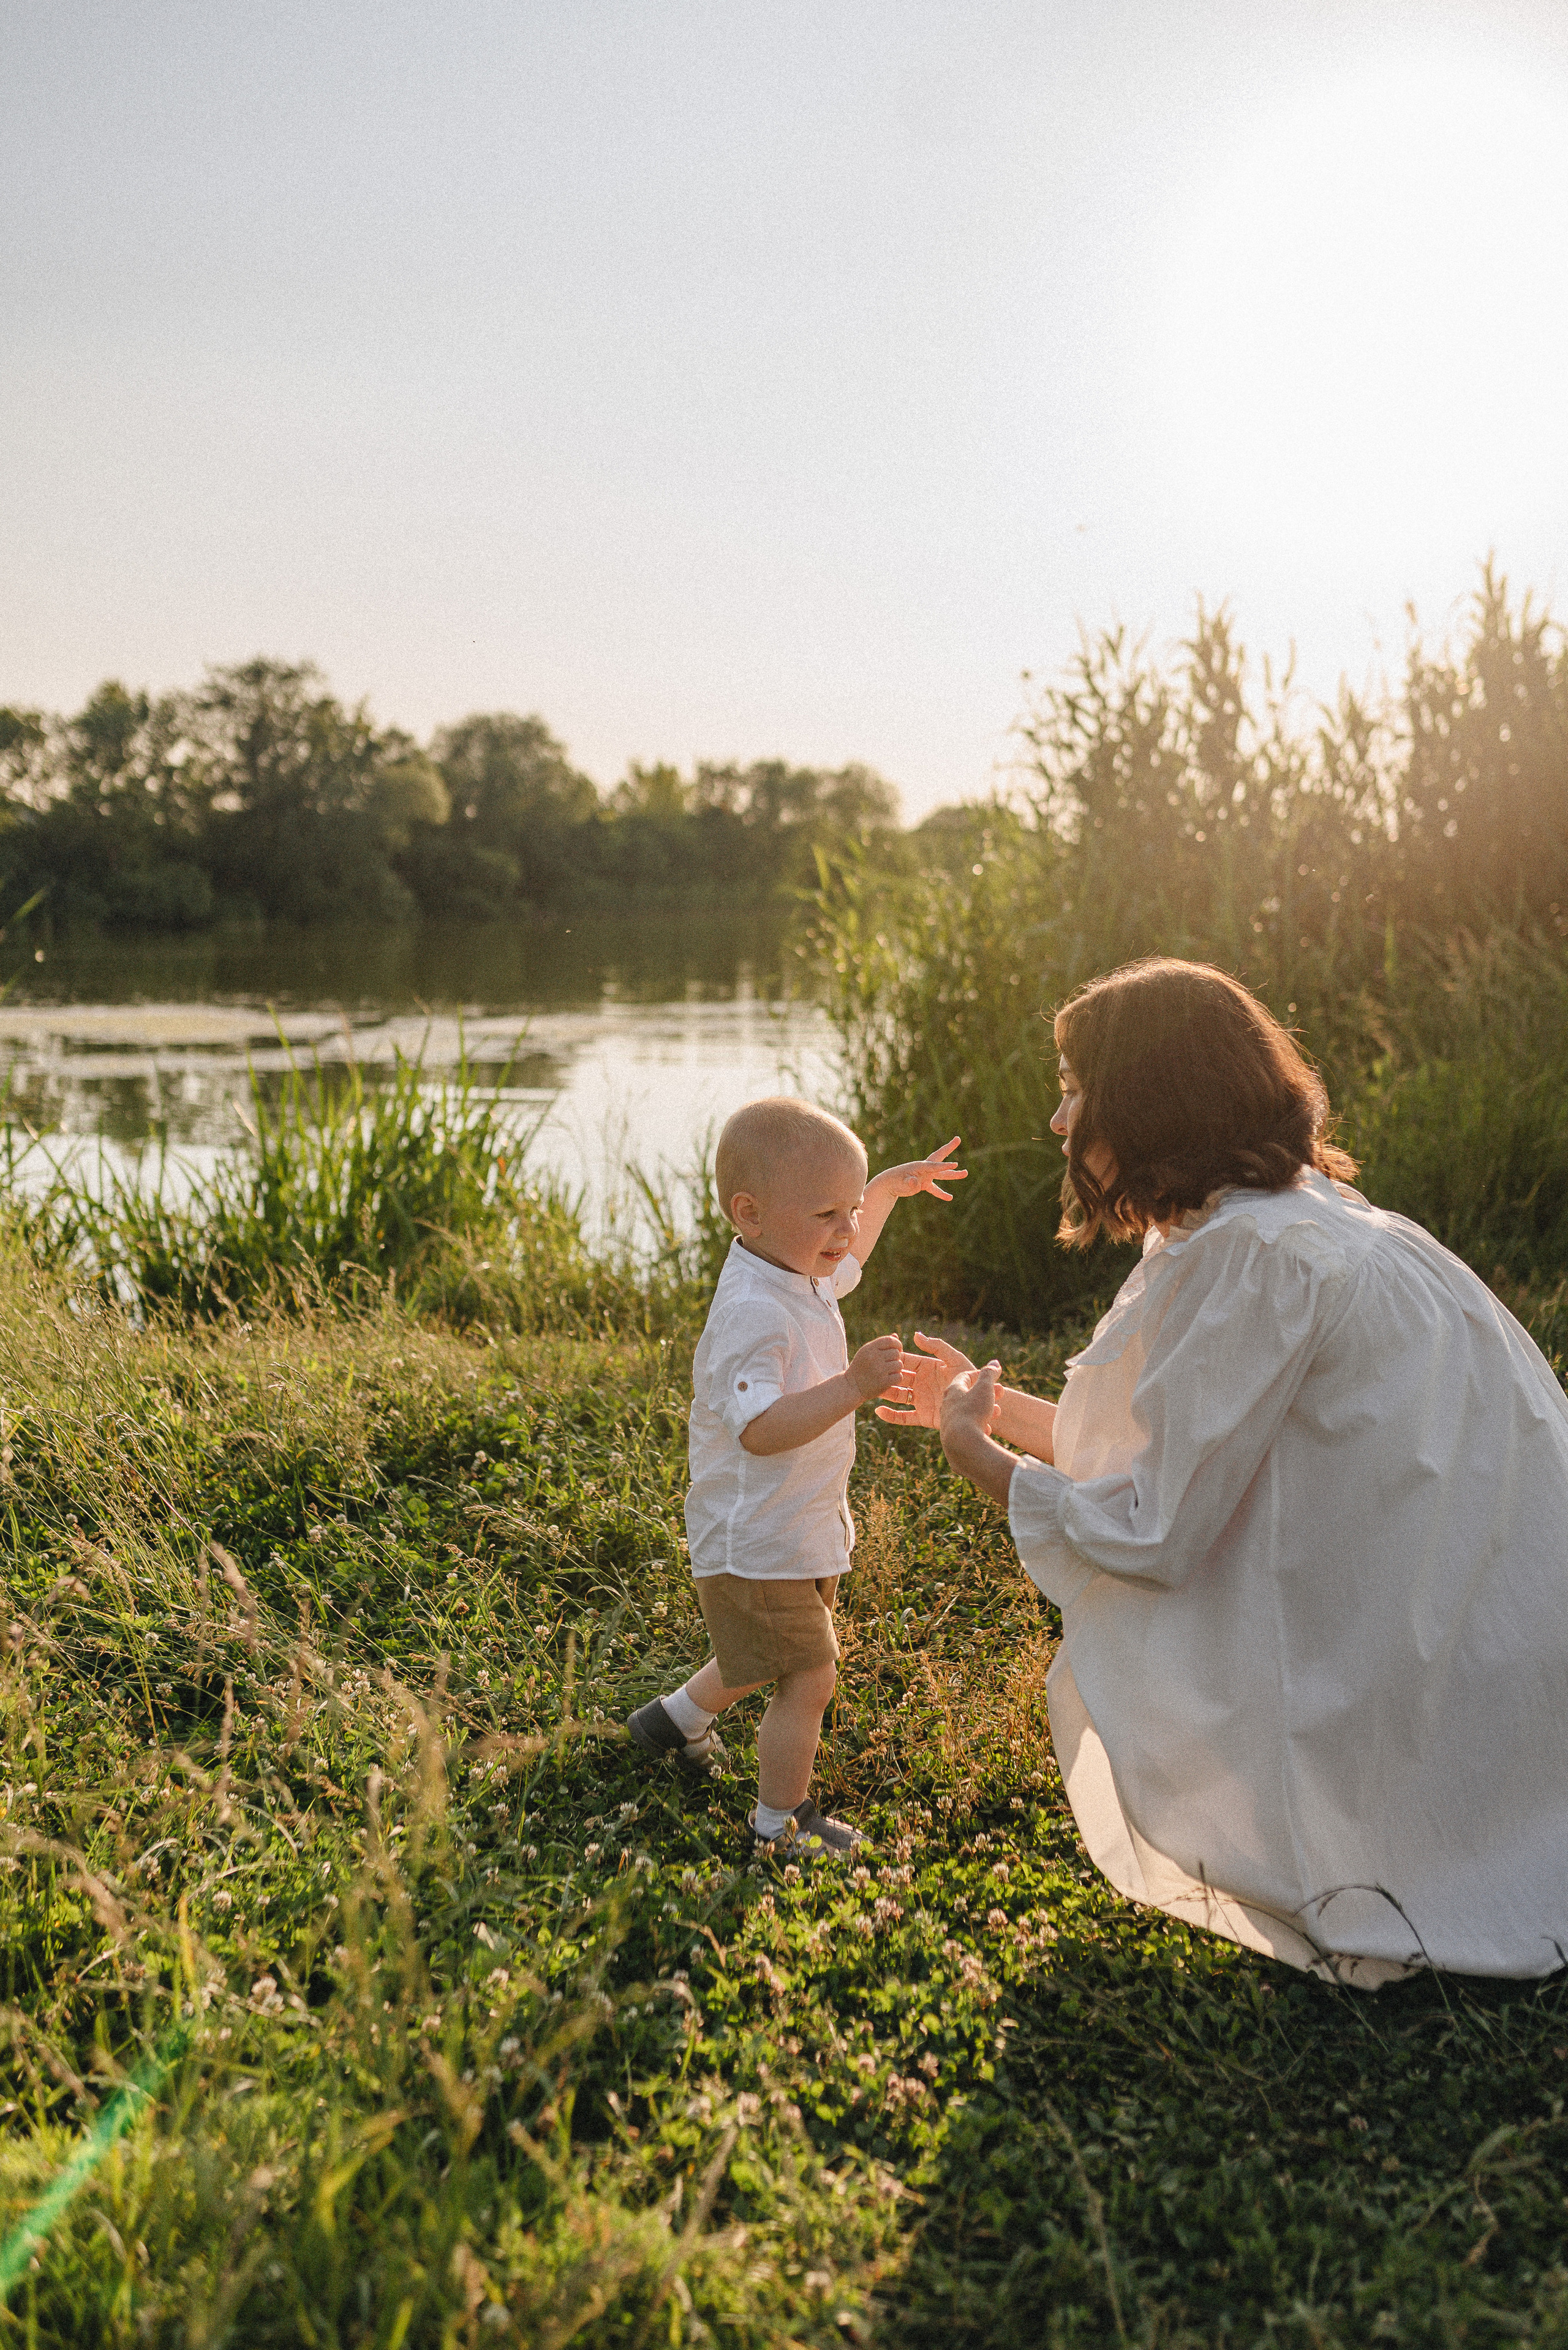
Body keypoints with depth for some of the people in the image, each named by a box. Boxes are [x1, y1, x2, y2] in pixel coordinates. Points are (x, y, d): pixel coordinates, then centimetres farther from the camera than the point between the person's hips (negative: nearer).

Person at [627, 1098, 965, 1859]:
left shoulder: (800, 1272, 2)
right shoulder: (754, 1313, -30)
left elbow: (847, 1255, 28)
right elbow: (760, 1429, -40)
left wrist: (891, 1185, 29)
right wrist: (852, 1386, -46)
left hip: (802, 1532, 10)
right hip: (755, 1545, -10)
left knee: (770, 1660, 28)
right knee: (808, 1677, -1)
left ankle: (678, 1718, 50)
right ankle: (781, 1821, 18)